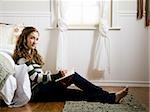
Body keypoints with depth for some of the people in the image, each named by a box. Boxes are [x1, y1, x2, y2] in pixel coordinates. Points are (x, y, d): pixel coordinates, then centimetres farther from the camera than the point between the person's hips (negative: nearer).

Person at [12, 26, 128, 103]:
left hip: (43, 87, 8)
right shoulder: (21, 57, -10)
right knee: (73, 76, -21)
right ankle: (111, 97, -18)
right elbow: (35, 78, -16)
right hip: (37, 92, -8)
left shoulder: (32, 54, 19)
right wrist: (58, 75, -17)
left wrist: (58, 77, 1)